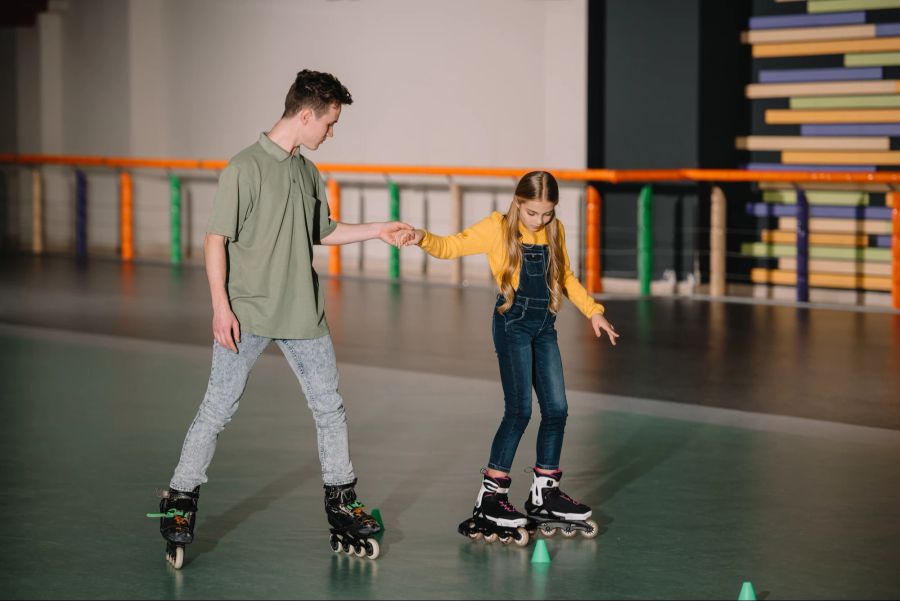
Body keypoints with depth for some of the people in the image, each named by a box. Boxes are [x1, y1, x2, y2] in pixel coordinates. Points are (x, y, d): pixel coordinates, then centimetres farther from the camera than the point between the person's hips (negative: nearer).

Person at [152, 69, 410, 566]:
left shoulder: (306, 171, 10)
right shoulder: (246, 167, -11)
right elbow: (216, 239, -12)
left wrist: (376, 231, 18)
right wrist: (220, 305, -17)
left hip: (302, 315, 7)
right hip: (247, 315, -6)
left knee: (330, 409, 8)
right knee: (217, 410, -2)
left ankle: (341, 507, 20)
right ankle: (180, 504, 11)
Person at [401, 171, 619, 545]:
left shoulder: (554, 232, 8)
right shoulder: (498, 229, -7)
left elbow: (565, 277, 22)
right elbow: (451, 247, -12)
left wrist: (592, 310, 19)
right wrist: (422, 239, -31)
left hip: (544, 326, 6)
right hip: (513, 324, -6)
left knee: (556, 409, 5)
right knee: (519, 409, -12)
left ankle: (546, 493, 18)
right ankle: (491, 497, -6)